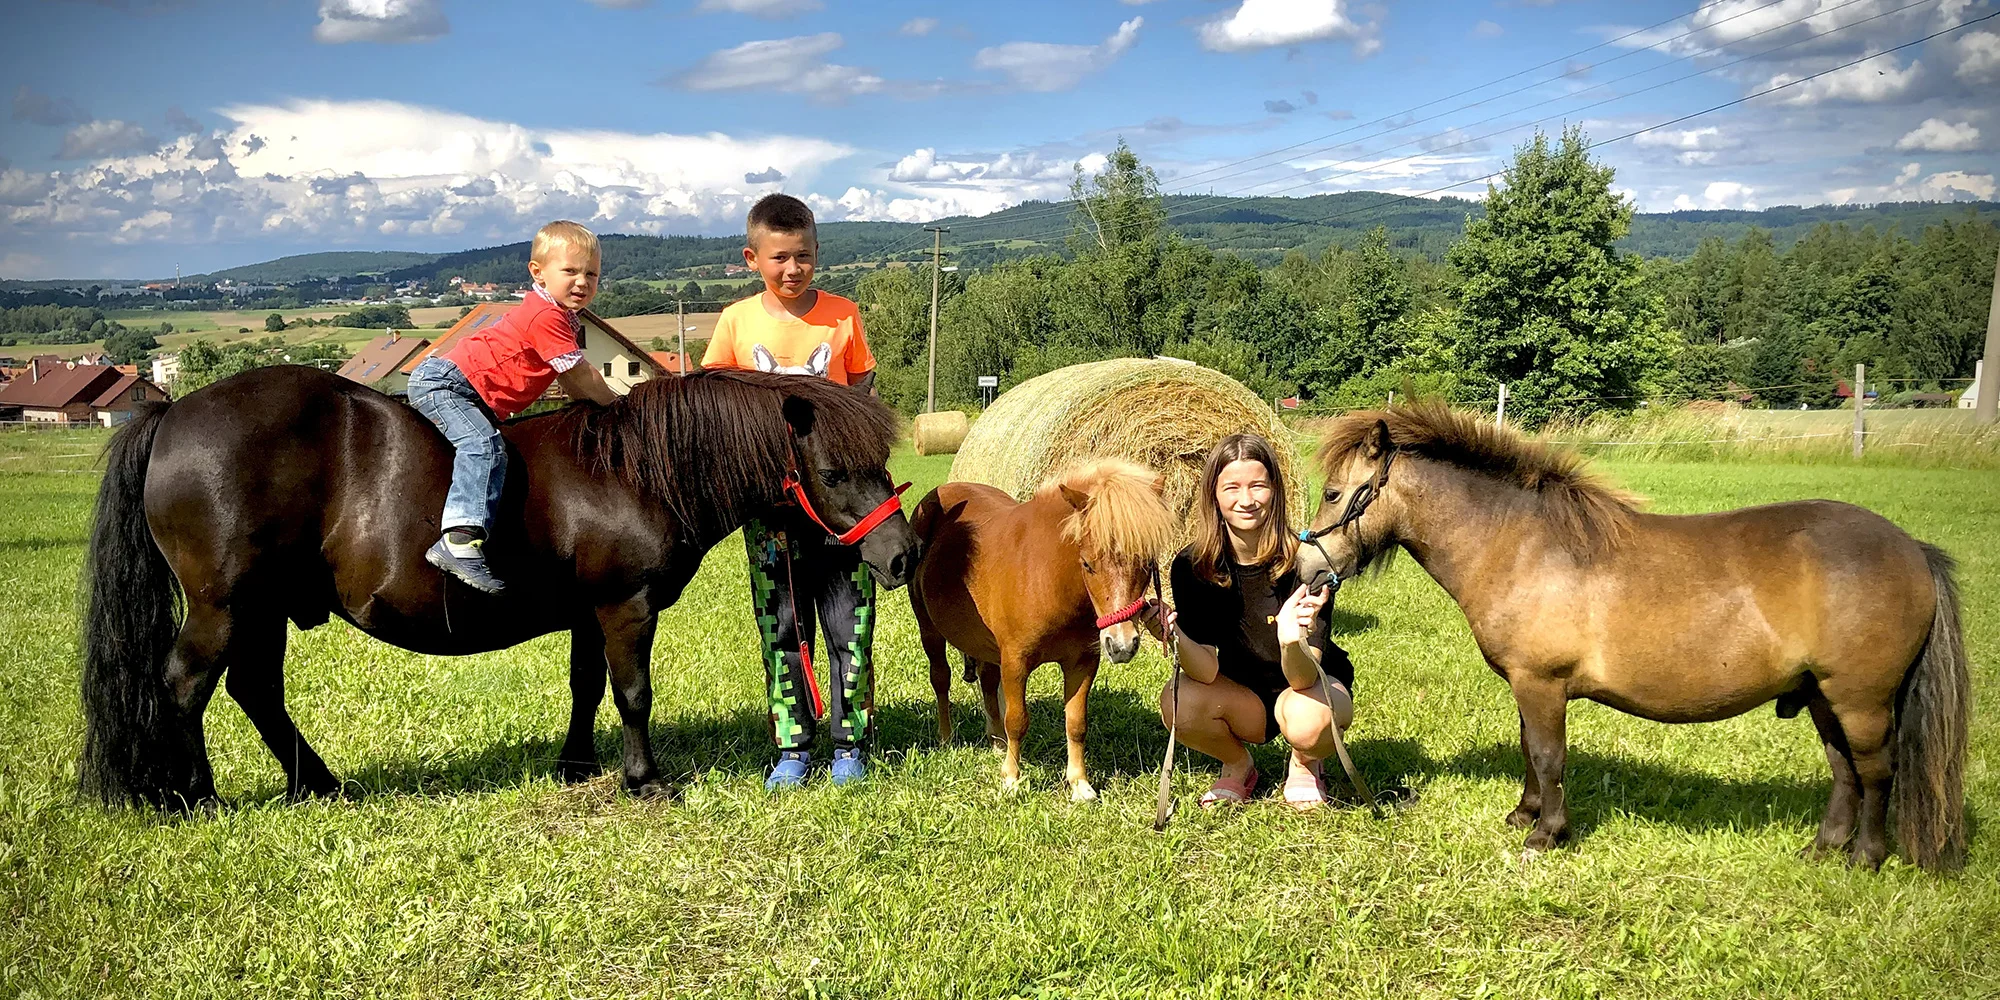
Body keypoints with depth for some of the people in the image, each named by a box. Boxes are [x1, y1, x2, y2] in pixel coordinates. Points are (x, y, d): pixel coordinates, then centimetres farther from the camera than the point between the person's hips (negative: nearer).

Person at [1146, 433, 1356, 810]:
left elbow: (1304, 679, -30)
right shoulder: (1193, 566, -17)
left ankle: (1305, 766, 2)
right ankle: (1237, 766, 5)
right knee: (1178, 702, -28)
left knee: (1308, 722, -36)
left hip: (1311, 684, -2)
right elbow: (1206, 672, -21)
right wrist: (1174, 637, -42)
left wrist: (1291, 639, -52)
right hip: (1243, 701, 2)